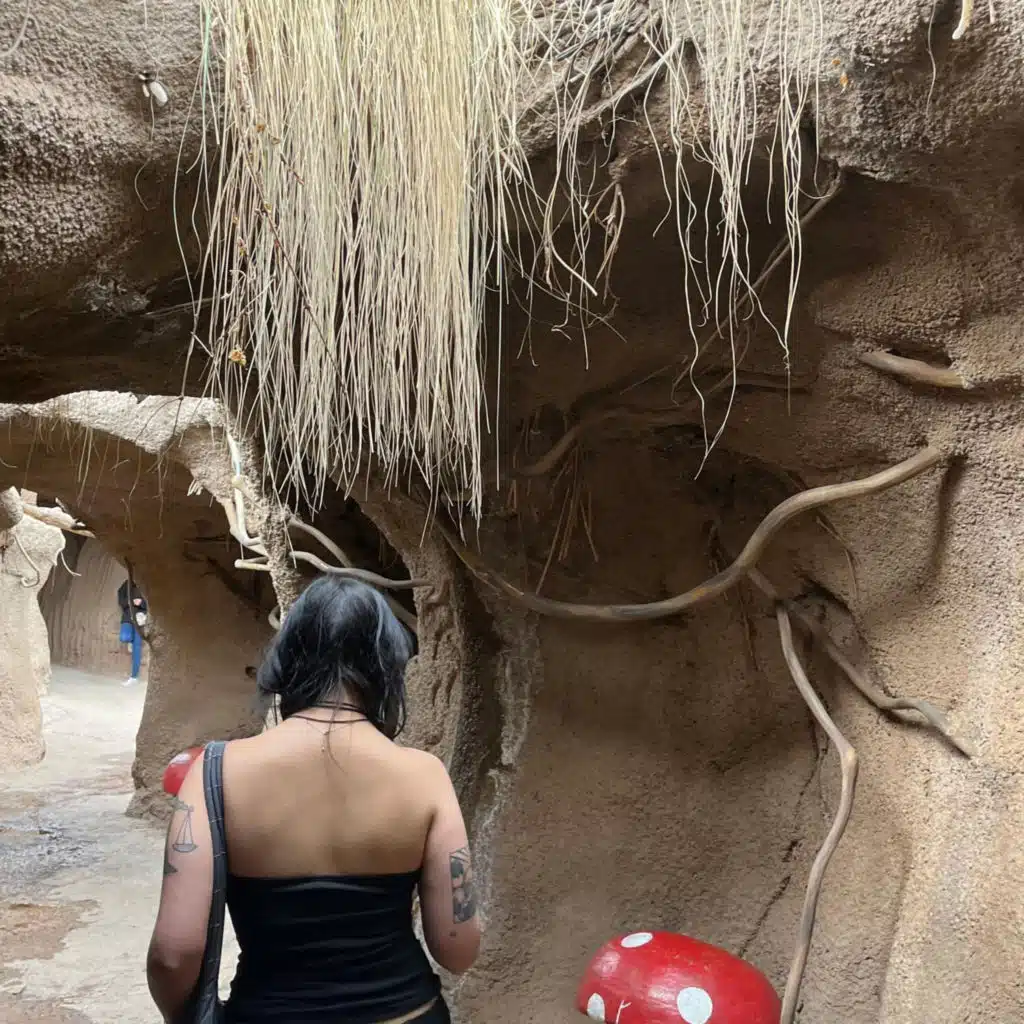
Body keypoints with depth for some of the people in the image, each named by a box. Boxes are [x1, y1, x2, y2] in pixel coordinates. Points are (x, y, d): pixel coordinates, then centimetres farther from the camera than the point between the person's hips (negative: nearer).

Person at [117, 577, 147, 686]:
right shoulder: (125, 586, 5)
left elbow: (148, 604, -2)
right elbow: (121, 601, -2)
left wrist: (141, 602, -24)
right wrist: (131, 601, -22)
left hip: (139, 619, -1)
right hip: (127, 618, 1)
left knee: (137, 649, -1)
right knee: (124, 638, -29)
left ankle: (134, 677, 7)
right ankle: (132, 639, 11)